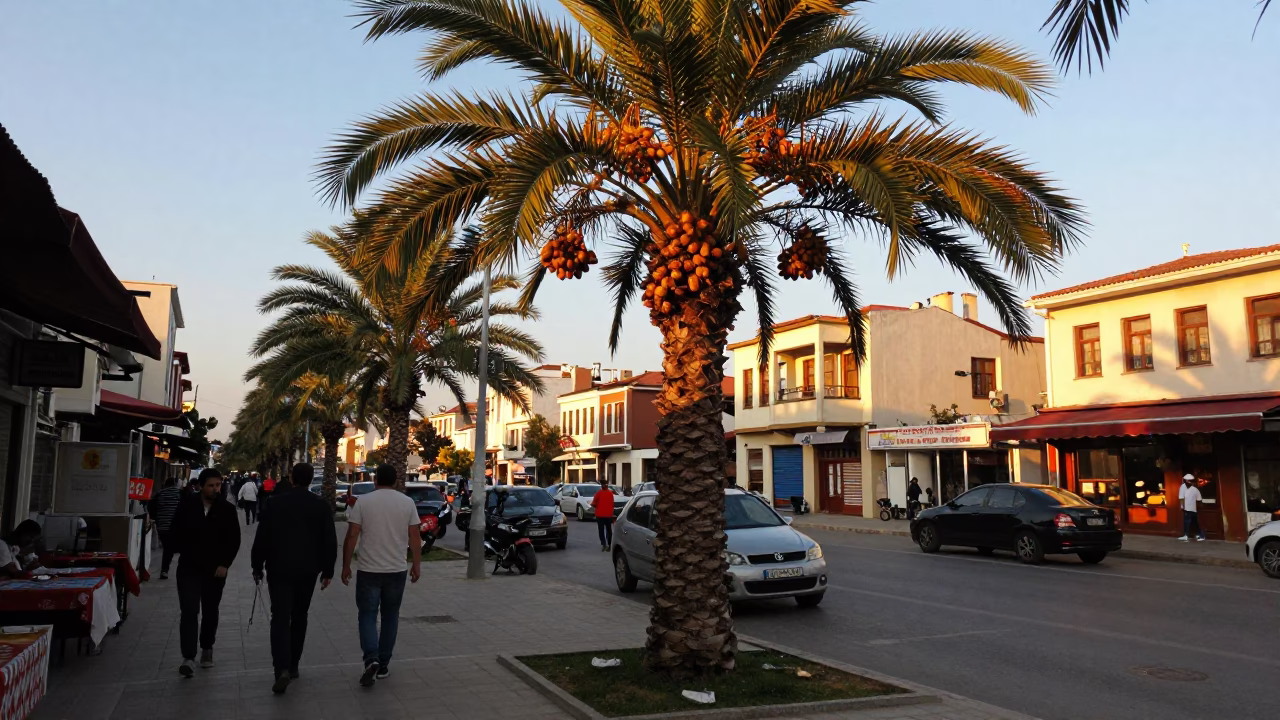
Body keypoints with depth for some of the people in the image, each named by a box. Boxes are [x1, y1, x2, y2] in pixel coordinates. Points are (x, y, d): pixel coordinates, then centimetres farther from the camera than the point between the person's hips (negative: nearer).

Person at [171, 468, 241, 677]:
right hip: (189, 569, -1)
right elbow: (176, 533, 8)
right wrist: (183, 553, 0)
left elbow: (234, 540, -1)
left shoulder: (227, 509, -4)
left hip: (215, 570, 1)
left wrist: (225, 564, -8)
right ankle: (188, 658, -9)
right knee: (189, 612, -9)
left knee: (210, 612, 13)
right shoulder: (186, 507, -4)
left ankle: (207, 649, 31)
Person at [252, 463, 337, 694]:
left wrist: (257, 567, 6)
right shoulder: (320, 505, 0)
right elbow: (329, 541, 0)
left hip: (279, 569, -2)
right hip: (307, 570, 2)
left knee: (280, 618, -4)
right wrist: (328, 571, 8)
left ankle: (282, 669, -19)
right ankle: (292, 665, 21)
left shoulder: (276, 502, -5)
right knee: (299, 617, 15)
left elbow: (262, 538, -4)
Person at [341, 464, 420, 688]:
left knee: (367, 615, 6)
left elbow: (351, 537, -6)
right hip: (396, 570, 2)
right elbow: (414, 537, 1)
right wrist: (417, 564, 11)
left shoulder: (363, 502, -6)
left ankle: (371, 659, -13)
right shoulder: (407, 502, -1)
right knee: (390, 617, 14)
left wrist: (346, 566, 3)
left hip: (368, 569, -2)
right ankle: (383, 664, 18)